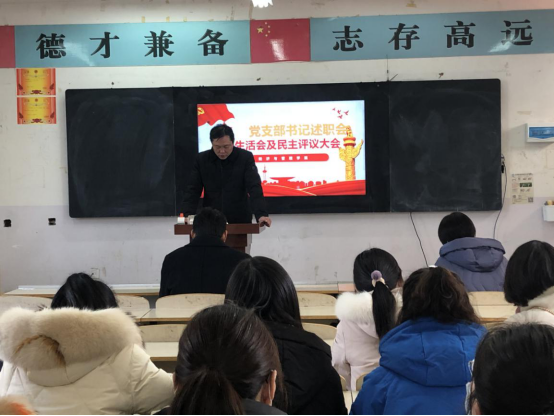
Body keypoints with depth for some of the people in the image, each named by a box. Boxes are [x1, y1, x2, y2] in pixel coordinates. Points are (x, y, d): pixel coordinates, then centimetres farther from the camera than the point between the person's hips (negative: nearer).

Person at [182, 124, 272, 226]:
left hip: (240, 221, -1)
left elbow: (254, 188, -15)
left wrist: (262, 214, -30)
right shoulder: (202, 159, -1)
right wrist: (188, 215, -18)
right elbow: (193, 190, -2)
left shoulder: (245, 158, -7)